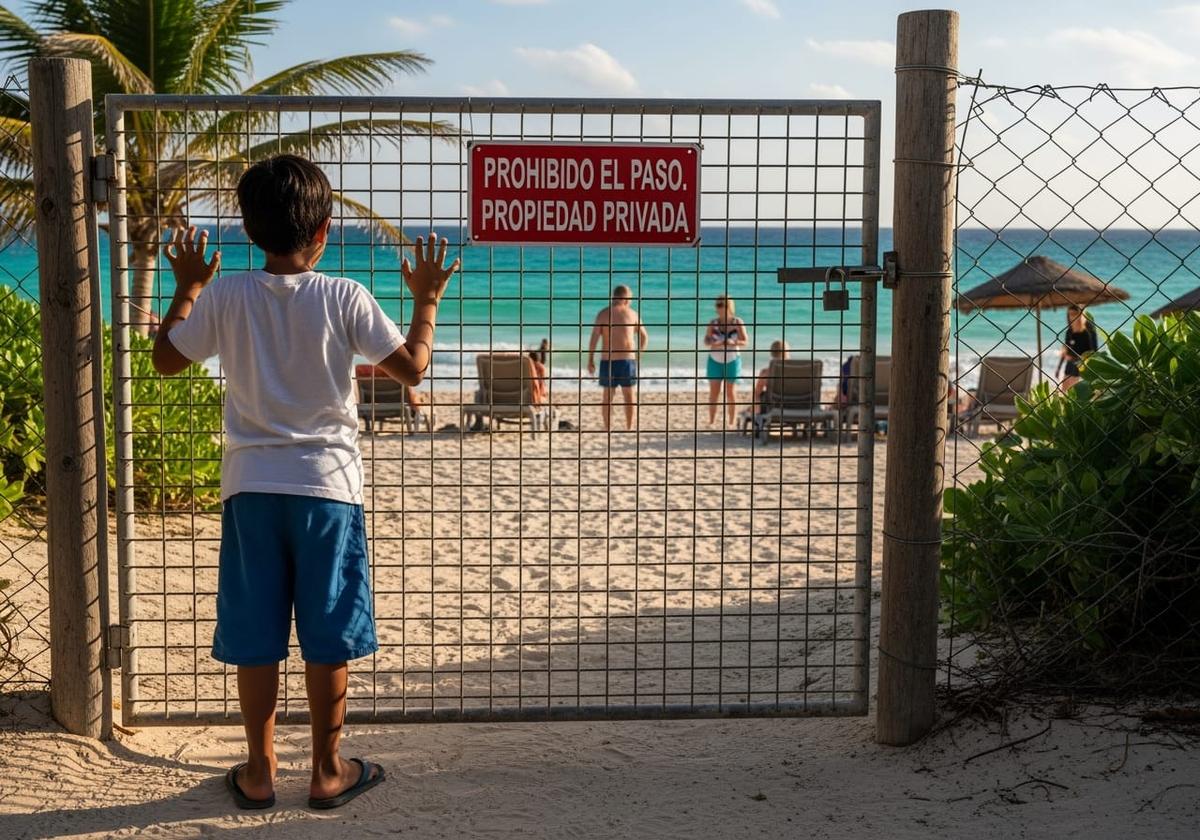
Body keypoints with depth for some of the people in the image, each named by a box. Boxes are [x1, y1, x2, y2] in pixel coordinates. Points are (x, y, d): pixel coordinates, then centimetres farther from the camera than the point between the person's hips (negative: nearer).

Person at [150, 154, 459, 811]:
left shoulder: (225, 295, -4)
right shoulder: (345, 297, -10)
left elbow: (166, 359, 9)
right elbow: (412, 367, -4)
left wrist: (187, 289, 21)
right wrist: (426, 300, 10)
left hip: (251, 485, 2)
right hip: (327, 484, -2)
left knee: (255, 636, 10)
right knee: (328, 637, 8)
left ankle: (258, 772, 20)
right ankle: (327, 772, 18)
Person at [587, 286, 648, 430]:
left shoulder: (603, 314, -1)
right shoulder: (633, 314, 2)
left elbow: (594, 338, -9)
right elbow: (644, 337, 11)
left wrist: (590, 360, -3)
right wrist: (638, 355, 24)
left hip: (607, 361, 0)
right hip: (627, 359, 0)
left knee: (608, 397, 8)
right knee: (629, 396, 12)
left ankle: (607, 429, 8)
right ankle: (629, 428, 14)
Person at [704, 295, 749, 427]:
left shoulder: (738, 322, -6)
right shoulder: (713, 323, -2)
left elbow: (745, 341, -6)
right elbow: (706, 340, -3)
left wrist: (733, 342, -26)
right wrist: (713, 343, -26)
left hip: (732, 361, -1)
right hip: (715, 361, 1)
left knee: (731, 393, 2)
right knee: (713, 392, -1)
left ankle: (731, 423, 8)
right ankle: (711, 422, 2)